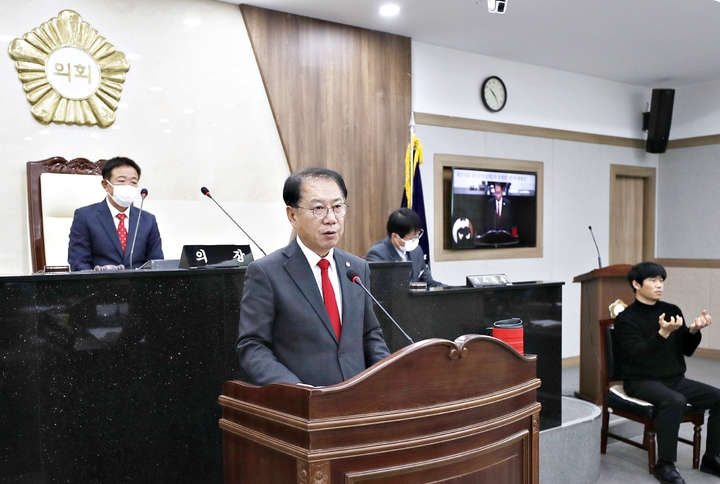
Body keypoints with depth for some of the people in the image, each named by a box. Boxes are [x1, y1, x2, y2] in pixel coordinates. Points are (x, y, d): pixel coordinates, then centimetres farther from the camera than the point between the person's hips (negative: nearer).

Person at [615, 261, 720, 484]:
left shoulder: (673, 311, 8)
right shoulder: (626, 318, -9)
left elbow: (686, 350, 9)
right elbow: (640, 354, -21)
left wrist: (694, 330, -11)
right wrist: (663, 333, -34)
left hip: (675, 379, 6)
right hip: (641, 381, -6)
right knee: (675, 401, -33)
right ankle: (664, 465, -21)